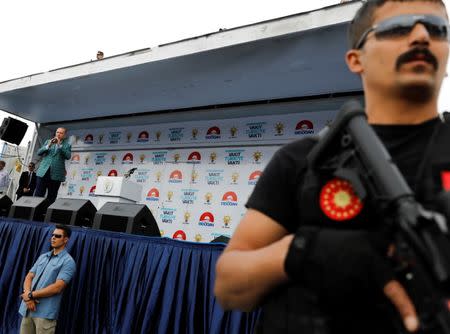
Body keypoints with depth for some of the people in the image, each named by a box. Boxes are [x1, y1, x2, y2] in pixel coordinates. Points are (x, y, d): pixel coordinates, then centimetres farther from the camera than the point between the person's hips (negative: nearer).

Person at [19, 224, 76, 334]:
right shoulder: (42, 257, 14)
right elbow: (28, 277, 9)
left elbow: (57, 287, -15)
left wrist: (31, 295, -9)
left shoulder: (68, 261, -8)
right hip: (27, 309, 6)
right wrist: (27, 294, -10)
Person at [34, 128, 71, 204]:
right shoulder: (48, 141, 17)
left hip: (56, 175, -2)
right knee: (38, 195, -3)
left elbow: (68, 156, -9)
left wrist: (59, 145, -12)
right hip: (43, 172, 2)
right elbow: (39, 152, 8)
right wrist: (48, 145, -7)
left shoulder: (67, 145, 9)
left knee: (51, 198, 1)